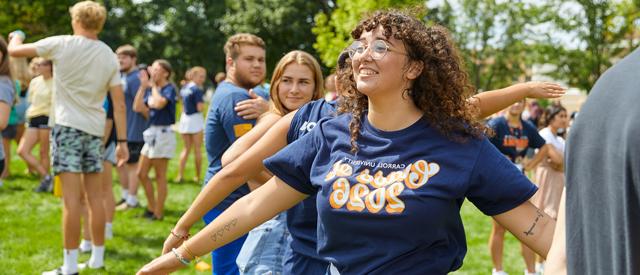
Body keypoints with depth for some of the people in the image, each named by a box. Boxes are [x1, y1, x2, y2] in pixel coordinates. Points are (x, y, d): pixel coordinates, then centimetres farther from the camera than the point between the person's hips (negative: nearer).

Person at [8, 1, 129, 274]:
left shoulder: (61, 44, -6)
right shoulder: (110, 56, 6)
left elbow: (14, 50, 1)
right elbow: (119, 104, 4)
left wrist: (16, 37, 24)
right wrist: (122, 141, 7)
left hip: (68, 126, -4)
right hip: (95, 129, 5)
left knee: (71, 197, -7)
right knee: (95, 196, 10)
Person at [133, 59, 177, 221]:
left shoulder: (169, 89, -8)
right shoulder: (150, 90, 11)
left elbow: (159, 103, -25)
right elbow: (137, 107, 3)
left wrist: (153, 86, -10)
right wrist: (143, 86, 1)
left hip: (163, 133, -8)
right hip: (151, 133, 8)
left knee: (160, 176, 0)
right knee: (141, 174, 11)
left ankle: (158, 212, 8)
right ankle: (151, 207, 23)